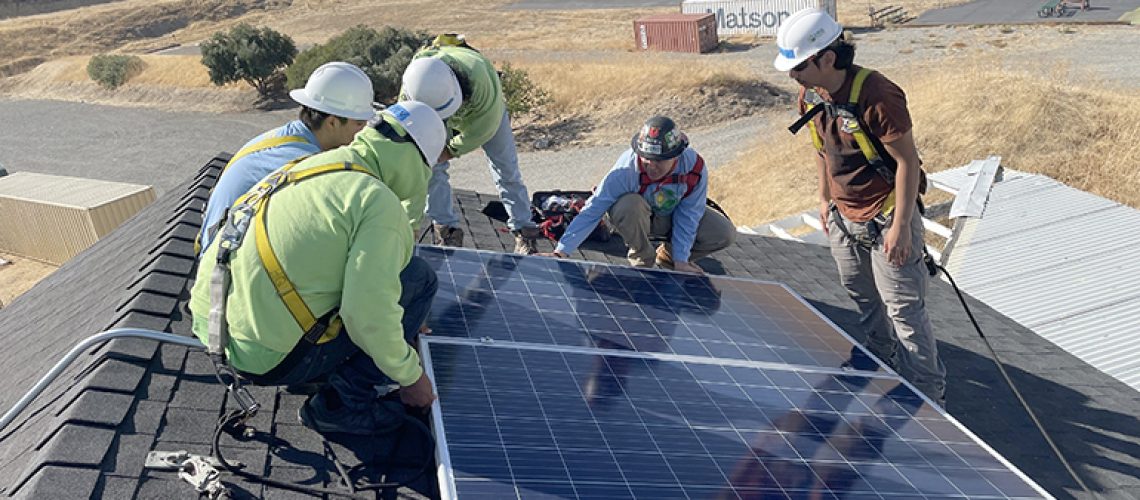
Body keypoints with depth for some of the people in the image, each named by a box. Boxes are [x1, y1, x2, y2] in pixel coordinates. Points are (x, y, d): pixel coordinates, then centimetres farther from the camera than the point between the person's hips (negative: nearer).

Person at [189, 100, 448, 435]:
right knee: (418, 278, 1)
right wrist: (410, 377, -3)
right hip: (271, 361, -8)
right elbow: (368, 314, -21)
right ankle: (341, 404, 3)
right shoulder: (379, 202, -14)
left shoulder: (313, 164, 12)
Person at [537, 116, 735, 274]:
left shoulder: (695, 168, -28)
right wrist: (560, 252, -40)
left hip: (674, 216, 3)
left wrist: (681, 260, -19)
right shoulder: (627, 168, -36)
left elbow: (687, 216, -17)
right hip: (639, 216, -2)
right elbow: (592, 210, -35)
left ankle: (669, 256, 8)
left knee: (725, 234, -17)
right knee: (628, 206, -40)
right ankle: (643, 259, -10)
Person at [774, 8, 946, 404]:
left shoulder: (877, 96, -25)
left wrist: (900, 225, -21)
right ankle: (885, 367, 41)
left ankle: (929, 394, 15)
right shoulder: (810, 96, -1)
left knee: (904, 309, 0)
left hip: (885, 218, -7)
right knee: (866, 303, 20)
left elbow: (907, 161, -21)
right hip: (843, 218, 7)